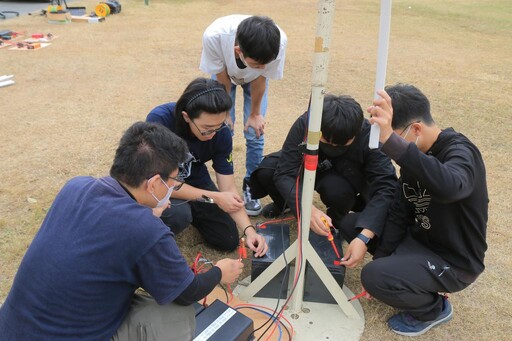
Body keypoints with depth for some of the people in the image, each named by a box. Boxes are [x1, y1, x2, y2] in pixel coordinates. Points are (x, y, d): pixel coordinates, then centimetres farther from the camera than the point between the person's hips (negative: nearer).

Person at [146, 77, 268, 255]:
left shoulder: (221, 133, -23)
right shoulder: (159, 120, -34)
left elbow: (228, 188, -16)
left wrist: (248, 229, -28)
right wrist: (213, 198, -31)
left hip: (193, 181, 4)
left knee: (228, 240, 1)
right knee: (179, 214, -35)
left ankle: (191, 211, 26)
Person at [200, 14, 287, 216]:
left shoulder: (279, 42, -41)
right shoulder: (214, 36, -43)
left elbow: (260, 79, -22)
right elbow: (222, 78, -24)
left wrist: (255, 114, -9)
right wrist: (224, 114, -11)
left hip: (255, 78, 0)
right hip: (225, 73, 0)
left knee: (255, 132, -6)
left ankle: (251, 187, 12)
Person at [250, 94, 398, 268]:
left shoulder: (370, 137, -34)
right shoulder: (304, 124, -32)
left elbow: (385, 187, -39)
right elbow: (284, 173, -35)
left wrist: (364, 237, -51)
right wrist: (308, 208, -52)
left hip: (346, 180, -1)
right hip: (311, 168, 2)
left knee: (337, 189, -37)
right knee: (266, 170, -25)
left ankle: (338, 219, 0)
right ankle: (284, 204, 10)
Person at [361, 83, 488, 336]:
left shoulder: (460, 152, -25)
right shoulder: (415, 155, -2)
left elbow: (449, 187, -51)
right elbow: (399, 214, -1)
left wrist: (391, 141, -59)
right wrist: (381, 258, -6)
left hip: (453, 261, -7)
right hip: (419, 238, 8)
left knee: (373, 276, -25)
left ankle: (433, 309, 4)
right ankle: (406, 266, 14)